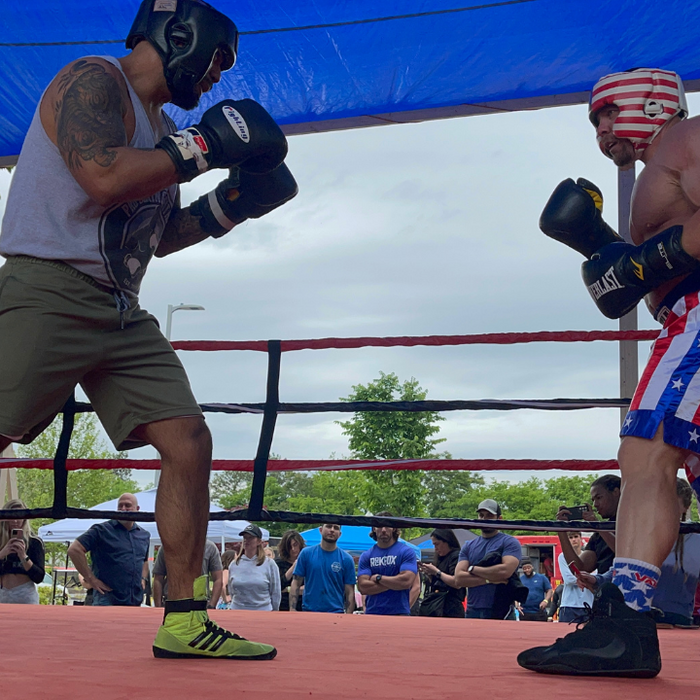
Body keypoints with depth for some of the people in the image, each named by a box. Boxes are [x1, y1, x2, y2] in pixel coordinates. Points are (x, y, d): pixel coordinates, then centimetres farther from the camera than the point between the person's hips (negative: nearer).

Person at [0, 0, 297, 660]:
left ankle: (184, 622, 6)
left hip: (121, 315, 9)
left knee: (190, 443, 0)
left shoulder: (160, 126, 21)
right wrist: (201, 147, -13)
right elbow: (105, 177, -22)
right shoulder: (92, 80, -5)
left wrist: (230, 203, 16)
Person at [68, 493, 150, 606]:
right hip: (107, 600, -6)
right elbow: (74, 550, -9)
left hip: (135, 601, 6)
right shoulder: (102, 530, -3)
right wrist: (90, 578, -11)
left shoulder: (144, 535, 16)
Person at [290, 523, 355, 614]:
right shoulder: (306, 554, 4)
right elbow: (296, 584, 4)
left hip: (336, 613, 0)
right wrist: (292, 610, -6)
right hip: (309, 612, 0)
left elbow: (350, 592, 2)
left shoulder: (346, 559, 3)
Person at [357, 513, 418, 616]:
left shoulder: (406, 552, 2)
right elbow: (363, 587, -2)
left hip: (399, 613, -2)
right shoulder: (366, 556, 10)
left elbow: (406, 581, -12)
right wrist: (395, 583, -8)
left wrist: (378, 578, -3)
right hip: (371, 613, 2)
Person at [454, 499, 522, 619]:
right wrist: (488, 579, -11)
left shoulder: (509, 542, 2)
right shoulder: (468, 546, 15)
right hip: (472, 611, 4)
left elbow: (505, 571, -15)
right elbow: (459, 578, 3)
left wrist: (473, 569, -3)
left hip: (499, 612, -4)